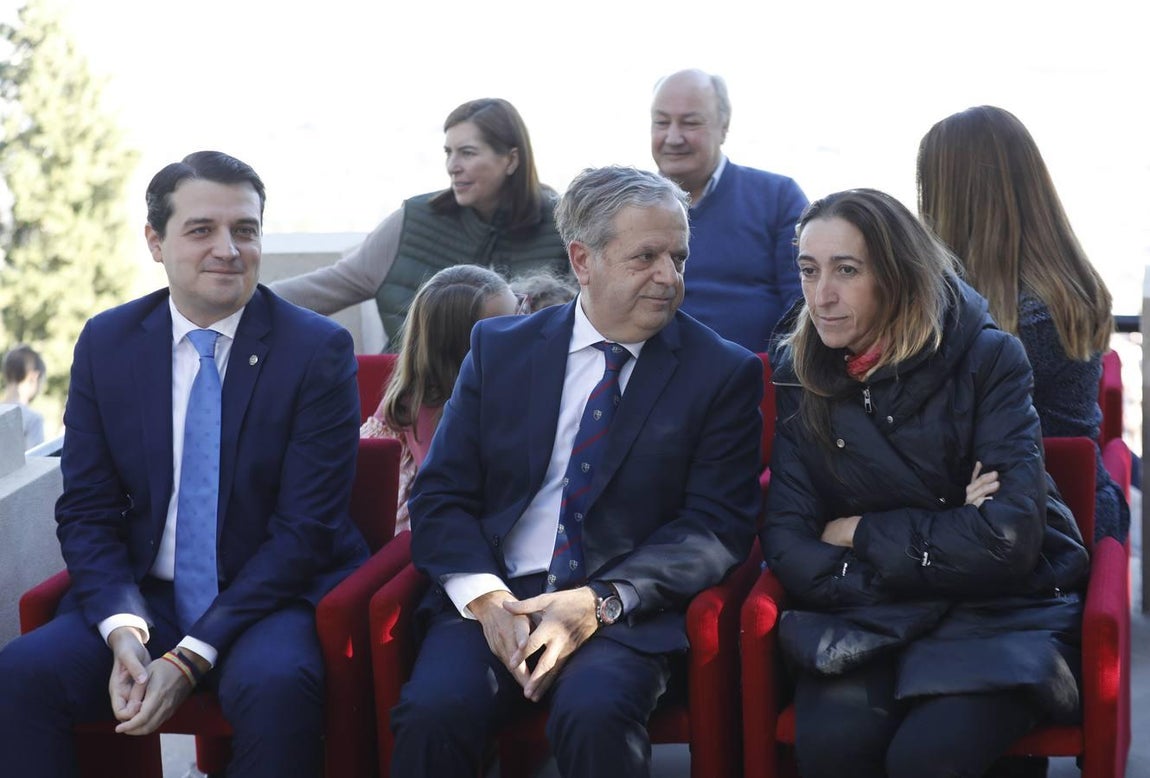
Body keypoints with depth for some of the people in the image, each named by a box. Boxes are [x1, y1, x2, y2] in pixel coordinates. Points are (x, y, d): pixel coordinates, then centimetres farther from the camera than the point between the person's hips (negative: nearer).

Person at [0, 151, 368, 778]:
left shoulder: (318, 350, -7)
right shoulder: (106, 343, 5)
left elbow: (306, 529, -10)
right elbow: (86, 511, 4)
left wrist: (191, 657, -18)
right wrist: (123, 629, -16)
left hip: (275, 597, -3)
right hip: (142, 598, 3)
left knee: (275, 686, -35)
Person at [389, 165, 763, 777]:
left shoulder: (724, 373, 4)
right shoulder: (498, 348, 10)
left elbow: (717, 526, -2)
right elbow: (440, 496, 7)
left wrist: (601, 602, -17)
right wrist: (486, 597, -13)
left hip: (625, 610, -1)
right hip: (493, 598, 2)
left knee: (594, 713, -33)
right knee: (433, 712, -28)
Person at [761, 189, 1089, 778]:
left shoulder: (987, 359, -5)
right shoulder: (796, 376, 3)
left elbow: (1007, 539, -14)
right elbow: (790, 553, -4)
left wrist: (862, 534, -7)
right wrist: (940, 541, -12)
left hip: (996, 617, -2)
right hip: (864, 618, 2)